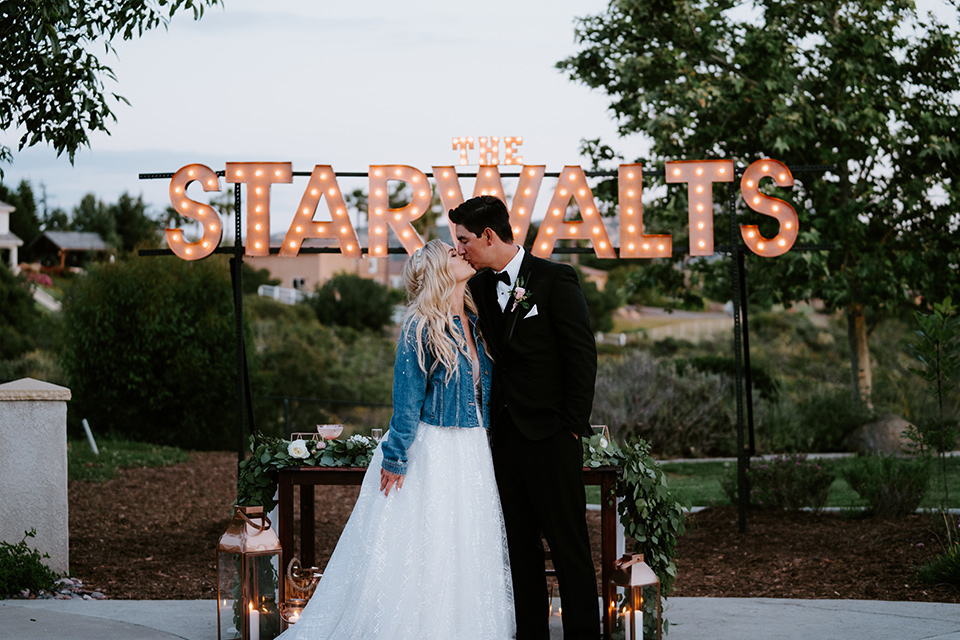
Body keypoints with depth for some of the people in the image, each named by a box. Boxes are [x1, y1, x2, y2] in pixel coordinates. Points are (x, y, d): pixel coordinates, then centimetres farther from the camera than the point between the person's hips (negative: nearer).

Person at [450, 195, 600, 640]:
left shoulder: (554, 279, -7)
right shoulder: (480, 287, 11)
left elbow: (582, 354, -8)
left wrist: (572, 424, -10)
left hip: (550, 436, -6)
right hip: (505, 436, 6)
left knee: (568, 542, -2)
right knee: (519, 543, 10)